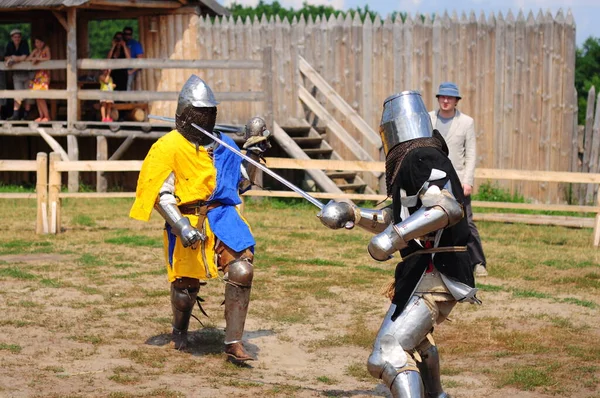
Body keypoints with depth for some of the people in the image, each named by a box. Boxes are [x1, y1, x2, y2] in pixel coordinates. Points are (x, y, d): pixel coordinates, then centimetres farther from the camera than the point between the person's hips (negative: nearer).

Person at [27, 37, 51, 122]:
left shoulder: (46, 48, -2)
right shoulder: (35, 51, 15)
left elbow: (48, 58, -16)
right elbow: (27, 59, 8)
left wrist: (37, 58, -14)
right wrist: (33, 59, -11)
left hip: (44, 74, -7)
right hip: (37, 74, 7)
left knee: (40, 96, -14)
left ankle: (47, 116, -8)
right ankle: (41, 116, 9)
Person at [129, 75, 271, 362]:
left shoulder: (222, 145, 10)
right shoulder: (168, 147, -5)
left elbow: (241, 183, 19)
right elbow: (161, 195, -10)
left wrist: (253, 153, 7)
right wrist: (181, 226, -21)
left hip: (222, 217, 3)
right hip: (187, 221, -3)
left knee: (242, 271, -15)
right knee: (186, 284, 7)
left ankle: (233, 343, -9)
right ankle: (180, 331, 40)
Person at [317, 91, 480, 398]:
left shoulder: (422, 158, -13)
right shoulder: (414, 161, 17)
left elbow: (447, 207, -29)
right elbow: (393, 220, 27)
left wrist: (396, 235, -35)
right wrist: (353, 215, 21)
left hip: (433, 274, -11)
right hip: (431, 271, 11)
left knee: (389, 354, -22)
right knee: (415, 337, 37)